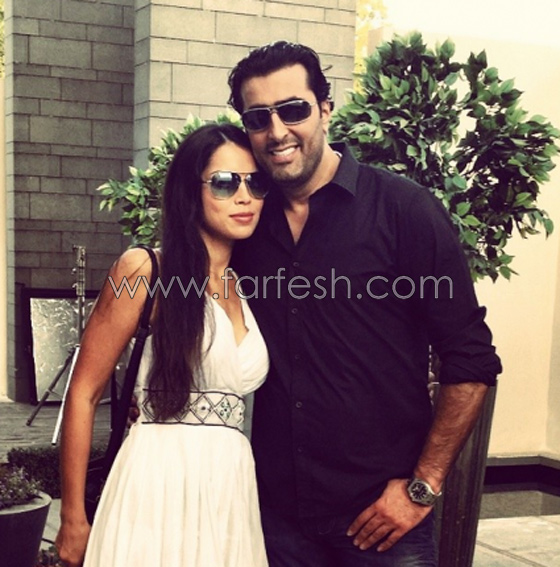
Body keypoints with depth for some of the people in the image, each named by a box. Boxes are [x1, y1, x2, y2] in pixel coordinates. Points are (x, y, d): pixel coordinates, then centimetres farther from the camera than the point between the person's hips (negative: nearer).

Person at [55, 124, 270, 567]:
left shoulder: (245, 289, 14)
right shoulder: (145, 270, -4)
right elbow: (84, 393, -5)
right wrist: (73, 521, -6)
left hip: (233, 494, 6)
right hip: (159, 488, -5)